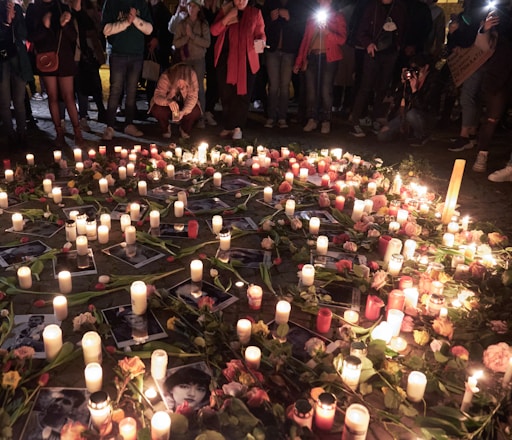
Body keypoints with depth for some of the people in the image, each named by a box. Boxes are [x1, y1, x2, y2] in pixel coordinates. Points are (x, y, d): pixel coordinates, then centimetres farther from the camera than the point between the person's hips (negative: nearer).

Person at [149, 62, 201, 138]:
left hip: (184, 105, 1)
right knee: (156, 110, -31)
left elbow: (193, 97, -26)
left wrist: (184, 112, -42)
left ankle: (185, 130, 5)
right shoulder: (165, 77, -30)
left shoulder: (192, 75, -27)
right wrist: (168, 102, -56)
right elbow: (157, 96, -33)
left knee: (195, 112, -30)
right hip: (169, 105, -1)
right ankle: (165, 129, 5)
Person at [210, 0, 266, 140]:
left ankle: (237, 127, 1)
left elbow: (261, 33, 9)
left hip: (246, 61, -1)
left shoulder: (255, 13, 11)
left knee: (243, 94, -6)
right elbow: (214, 31, 3)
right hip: (225, 59, 1)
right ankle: (228, 126, 14)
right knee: (226, 94, 3)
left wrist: (261, 42, -14)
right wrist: (228, 17, -9)